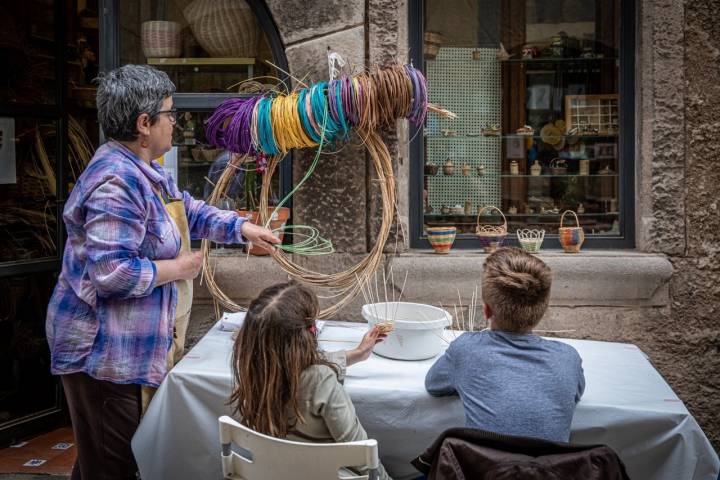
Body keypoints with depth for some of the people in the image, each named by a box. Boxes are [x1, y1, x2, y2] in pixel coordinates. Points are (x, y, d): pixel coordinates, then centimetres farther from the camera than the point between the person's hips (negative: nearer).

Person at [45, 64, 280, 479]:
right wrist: (178, 267, -16)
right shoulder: (117, 182, -24)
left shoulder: (144, 172, 10)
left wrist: (242, 228, 15)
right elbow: (111, 273, -30)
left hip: (130, 350, 10)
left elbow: (187, 210, 25)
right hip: (107, 356, -10)